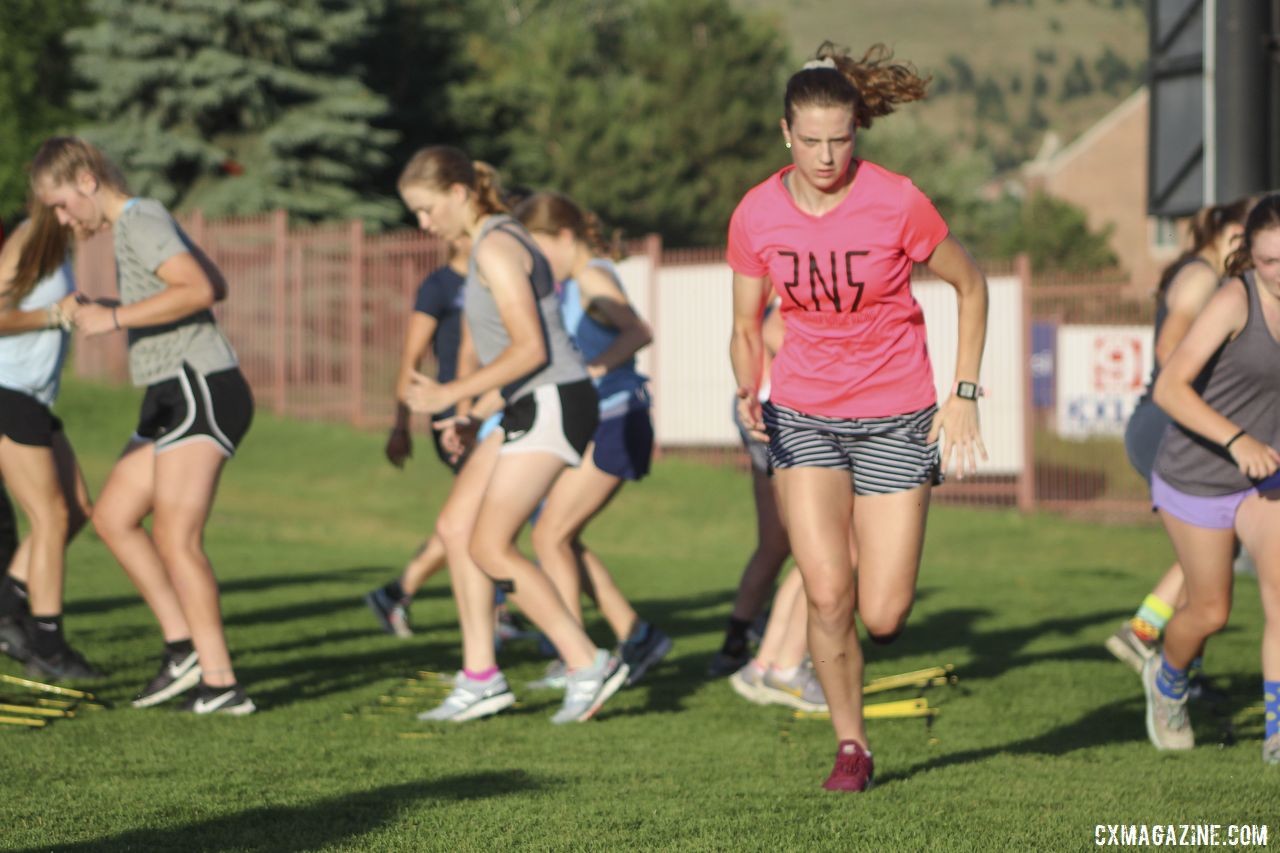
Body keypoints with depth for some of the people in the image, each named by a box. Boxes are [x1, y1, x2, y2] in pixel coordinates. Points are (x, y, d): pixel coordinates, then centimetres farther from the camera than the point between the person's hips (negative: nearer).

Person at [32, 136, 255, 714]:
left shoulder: (140, 222, -11)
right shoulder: (145, 222, 20)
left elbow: (200, 290, -26)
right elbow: (215, 284, 29)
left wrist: (116, 317, -23)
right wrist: (134, 311, 27)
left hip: (200, 390, -11)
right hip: (172, 396, 11)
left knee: (176, 539, -15)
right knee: (113, 517, 12)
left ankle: (220, 684, -17)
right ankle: (183, 646, 9)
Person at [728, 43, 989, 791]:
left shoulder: (897, 203, -15)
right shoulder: (757, 217, -7)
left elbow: (970, 286, 0)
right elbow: (748, 325, 6)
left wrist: (964, 394, -4)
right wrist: (748, 395, -14)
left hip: (896, 419, -2)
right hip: (804, 416, 2)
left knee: (882, 616, -6)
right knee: (827, 595, -13)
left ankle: (891, 587, 32)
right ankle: (852, 746, 7)